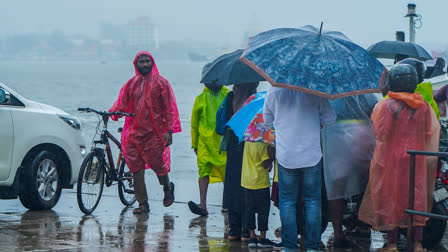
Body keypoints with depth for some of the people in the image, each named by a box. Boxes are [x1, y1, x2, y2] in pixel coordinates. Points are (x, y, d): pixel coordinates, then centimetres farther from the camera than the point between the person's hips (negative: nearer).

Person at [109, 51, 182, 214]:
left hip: (154, 131, -3)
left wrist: (170, 130, -7)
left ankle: (167, 187, 28)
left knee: (157, 164, -4)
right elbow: (121, 102, 7)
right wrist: (111, 112, -15)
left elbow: (170, 107, 2)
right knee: (136, 169, -1)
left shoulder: (160, 82, 4)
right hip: (134, 132, 3)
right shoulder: (131, 83, 12)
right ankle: (143, 204, 7)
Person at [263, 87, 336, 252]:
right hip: (311, 156, -1)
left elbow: (267, 121, 10)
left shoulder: (273, 91, -4)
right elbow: (329, 119, 0)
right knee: (313, 201, 8)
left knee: (287, 201, 9)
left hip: (285, 156, 1)